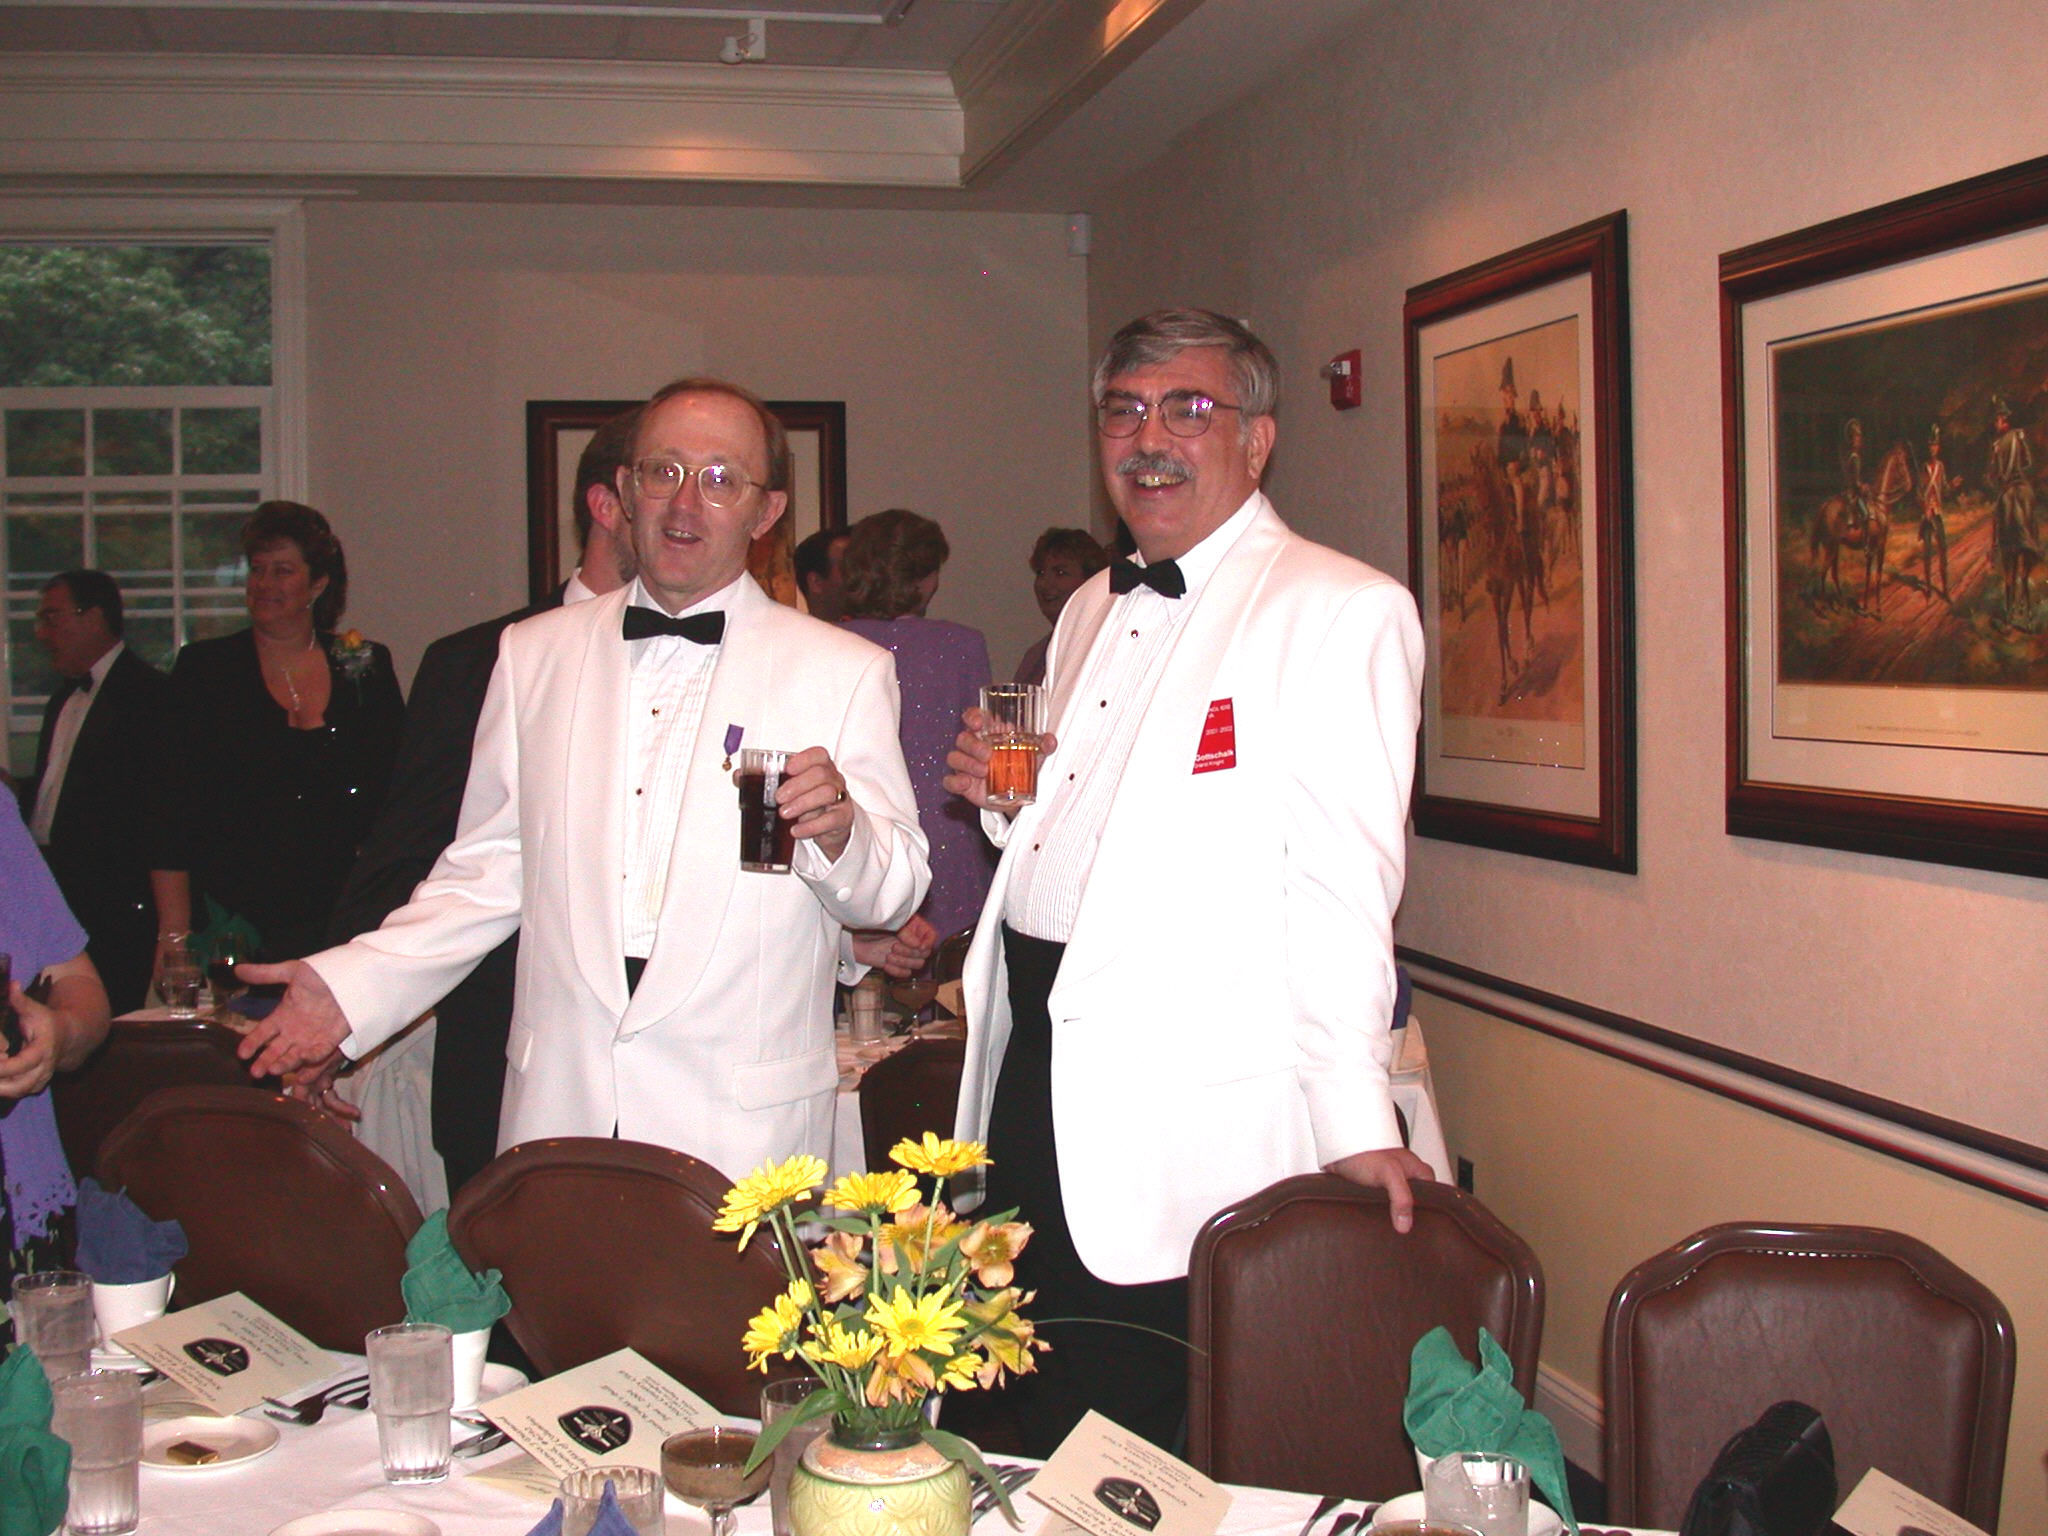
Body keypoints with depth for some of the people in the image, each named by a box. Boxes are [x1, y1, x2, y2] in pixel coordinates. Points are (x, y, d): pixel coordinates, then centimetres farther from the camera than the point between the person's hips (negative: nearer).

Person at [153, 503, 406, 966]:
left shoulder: (367, 667, 9)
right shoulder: (204, 668, 5)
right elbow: (174, 812, 1)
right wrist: (174, 937, -7)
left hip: (342, 923, 1)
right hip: (234, 922, -1)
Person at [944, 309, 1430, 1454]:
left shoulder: (1342, 610, -9)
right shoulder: (1092, 610, 17)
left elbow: (1343, 881, -16)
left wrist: (1353, 1118, -21)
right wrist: (1008, 797, 6)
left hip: (1184, 1116, -7)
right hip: (1036, 1064, 8)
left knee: (1139, 1439, -1)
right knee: (1048, 1416, 16)